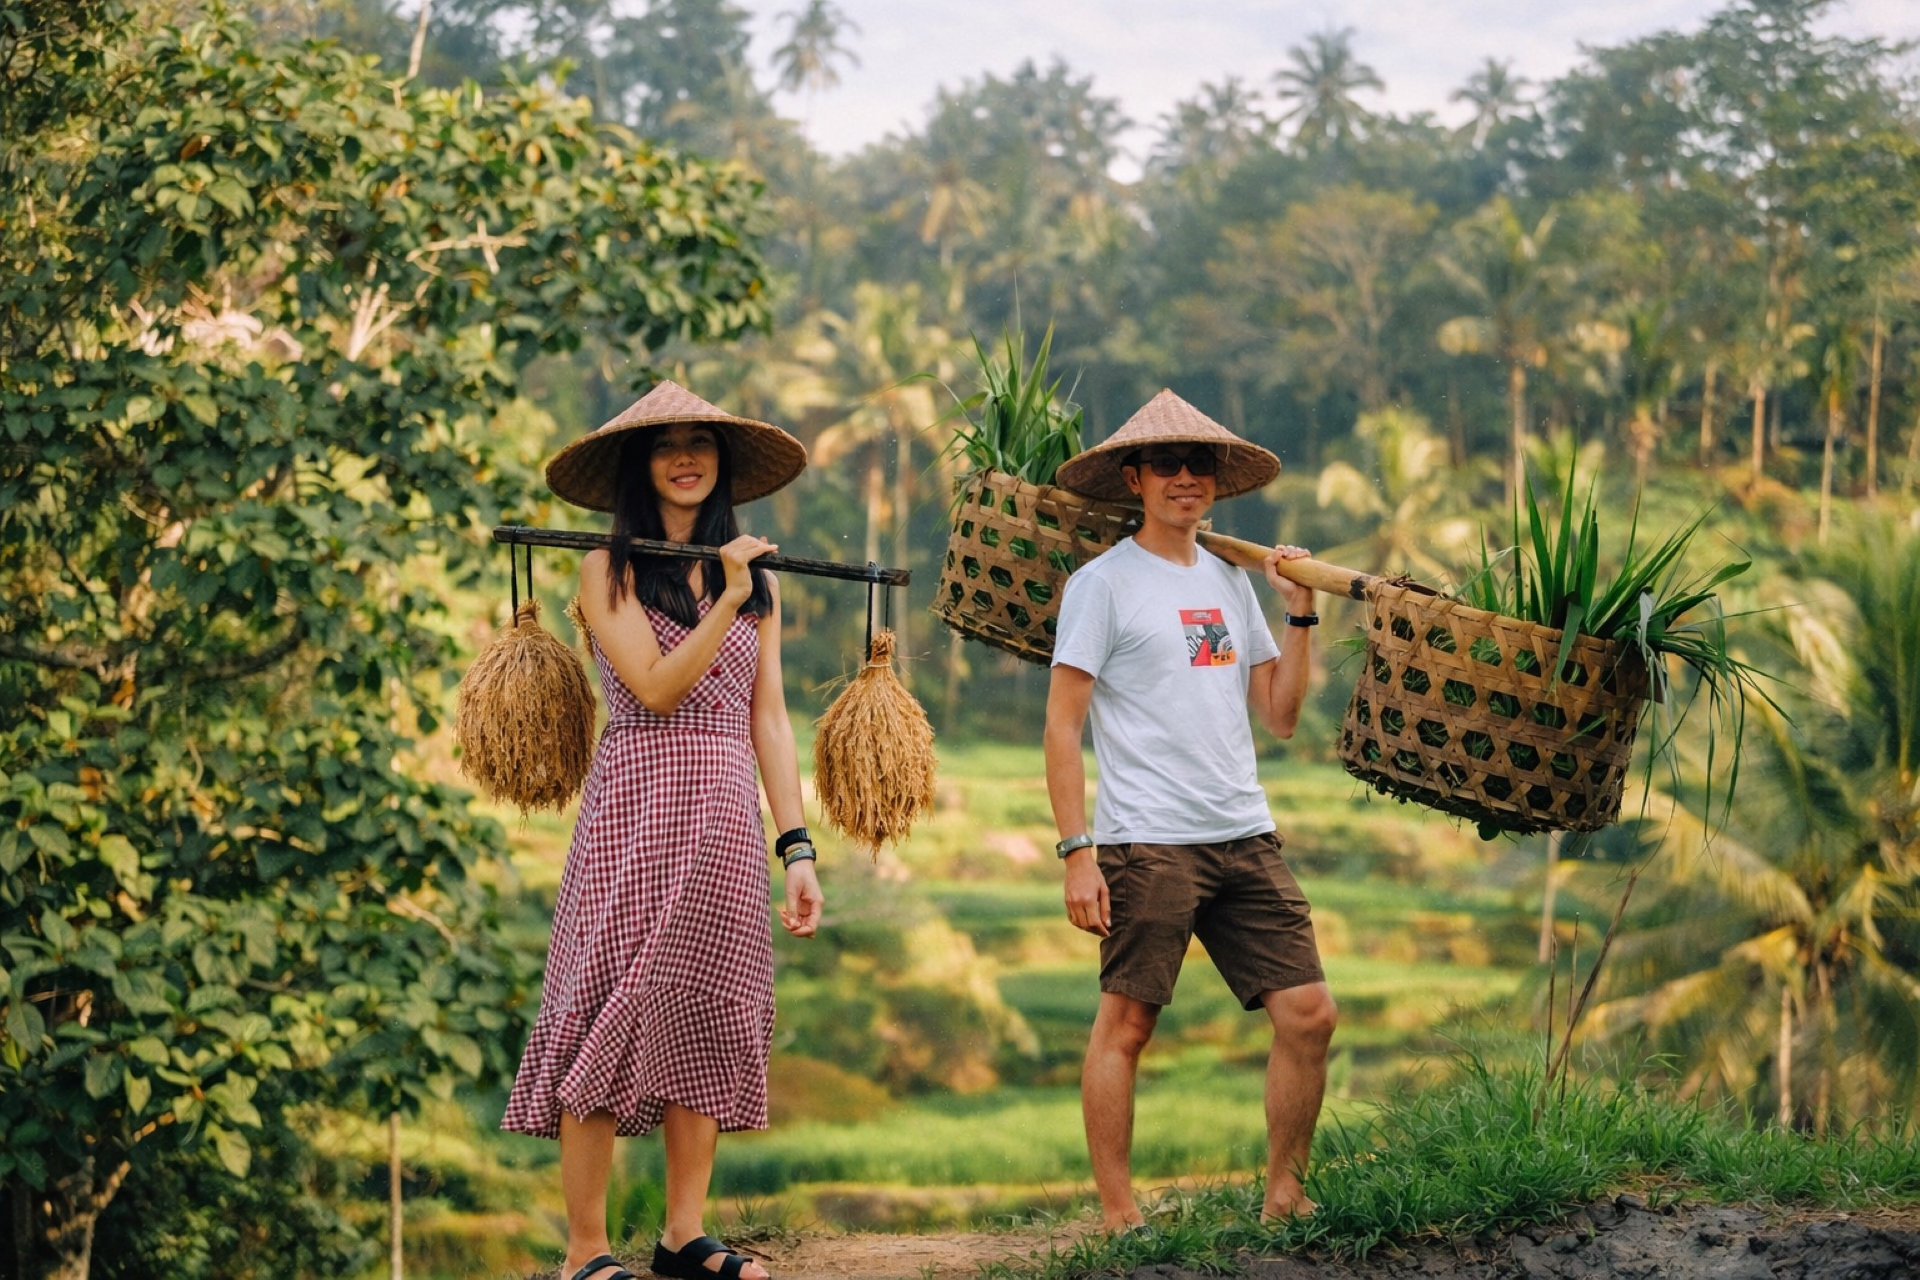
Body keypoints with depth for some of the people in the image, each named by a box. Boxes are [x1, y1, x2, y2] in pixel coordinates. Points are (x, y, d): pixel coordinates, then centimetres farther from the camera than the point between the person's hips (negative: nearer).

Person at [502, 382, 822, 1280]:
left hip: (727, 820, 5)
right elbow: (656, 687, -10)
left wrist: (796, 846, 4)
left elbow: (768, 720, 11)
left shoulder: (757, 582, 15)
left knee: (707, 1019, 5)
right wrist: (729, 599, -12)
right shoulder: (609, 570, 2)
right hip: (635, 809, -4)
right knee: (612, 1012, -6)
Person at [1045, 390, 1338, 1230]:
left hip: (1246, 838, 6)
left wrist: (1299, 612, 7)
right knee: (1125, 1023, -4)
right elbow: (1062, 727, -4)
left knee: (1308, 1013, 1)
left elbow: (1281, 716, 16)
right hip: (1147, 844, -6)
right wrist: (1076, 851, -12)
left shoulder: (1231, 583, 17)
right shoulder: (1103, 583, -1)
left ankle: (1283, 1195, 14)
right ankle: (1117, 1215, 5)